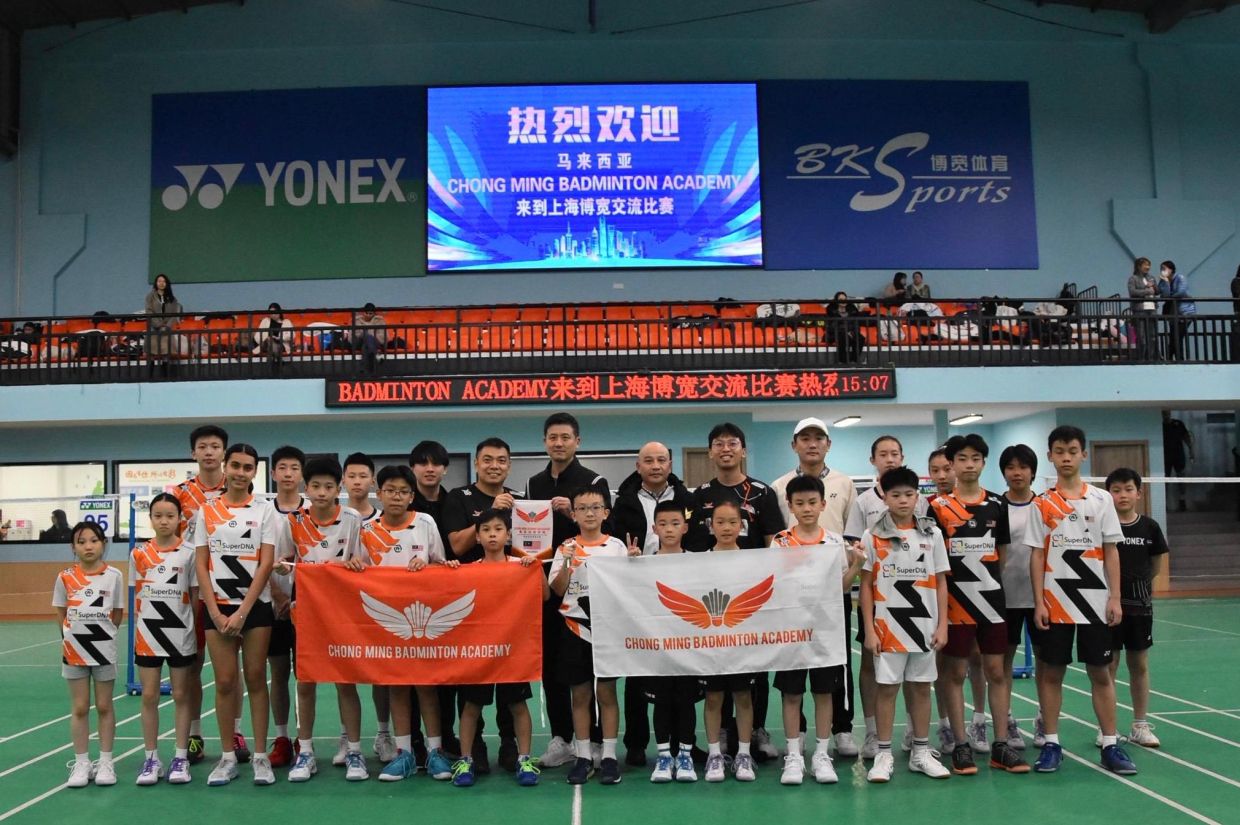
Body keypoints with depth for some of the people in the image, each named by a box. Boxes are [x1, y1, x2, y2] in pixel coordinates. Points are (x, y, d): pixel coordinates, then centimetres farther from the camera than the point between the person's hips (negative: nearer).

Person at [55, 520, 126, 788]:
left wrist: (103, 634, -2)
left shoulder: (114, 575, -6)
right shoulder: (65, 577, -4)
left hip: (103, 649, -1)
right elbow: (61, 613, 6)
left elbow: (118, 613, 2)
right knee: (79, 708, 8)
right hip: (74, 650, 1)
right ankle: (81, 763, 16)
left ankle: (105, 762, 16)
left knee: (104, 706, 7)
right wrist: (72, 636, 0)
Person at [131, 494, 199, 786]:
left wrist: (199, 632, -3)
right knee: (149, 696, 6)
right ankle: (151, 759, 16)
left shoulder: (189, 553, -3)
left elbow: (195, 595, 1)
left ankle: (180, 758, 15)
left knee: (181, 695, 6)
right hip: (148, 634, 2)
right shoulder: (139, 554, 3)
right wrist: (136, 631, 3)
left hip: (180, 634, -2)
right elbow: (136, 597, 8)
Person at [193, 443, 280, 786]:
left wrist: (242, 612, -10)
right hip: (217, 607, 1)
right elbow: (201, 565, 3)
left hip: (255, 606, -1)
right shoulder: (206, 511, 5)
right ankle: (228, 757, 13)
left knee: (255, 679, 2)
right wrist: (216, 612, -6)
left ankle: (260, 755, 10)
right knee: (225, 681, 2)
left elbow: (266, 564, -4)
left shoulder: (265, 510, 0)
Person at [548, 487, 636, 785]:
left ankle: (608, 756, 10)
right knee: (580, 694, 7)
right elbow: (557, 589, -4)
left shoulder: (616, 546, 2)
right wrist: (567, 562, -18)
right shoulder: (566, 548, 2)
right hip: (575, 626, 1)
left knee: (606, 692, 3)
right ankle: (583, 757, 15)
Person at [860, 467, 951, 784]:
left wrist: (942, 625, 1)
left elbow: (940, 582, 6)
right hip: (887, 626, -2)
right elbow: (865, 586, -2)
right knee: (887, 687, 3)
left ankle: (921, 753, 22)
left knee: (921, 687, 10)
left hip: (924, 625, 2)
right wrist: (869, 630, -6)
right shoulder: (872, 537, -3)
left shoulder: (932, 534, 4)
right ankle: (884, 755, 13)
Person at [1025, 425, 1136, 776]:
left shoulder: (1101, 500, 4)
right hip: (1055, 602, 0)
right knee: (1051, 672, 4)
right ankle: (1051, 744, 13)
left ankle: (1110, 745, 14)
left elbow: (1111, 552, 3)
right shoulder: (1041, 504, 2)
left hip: (1096, 600, 0)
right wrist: (1039, 602, -5)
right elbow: (1036, 556, 1)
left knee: (1100, 672, 5)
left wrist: (1115, 597, -3)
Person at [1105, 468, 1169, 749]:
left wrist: (1136, 581, 3)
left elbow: (1156, 567, 10)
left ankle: (1140, 725, 21)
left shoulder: (1149, 527, 1)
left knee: (1139, 664, 10)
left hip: (1139, 604, 2)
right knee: (1108, 665, 3)